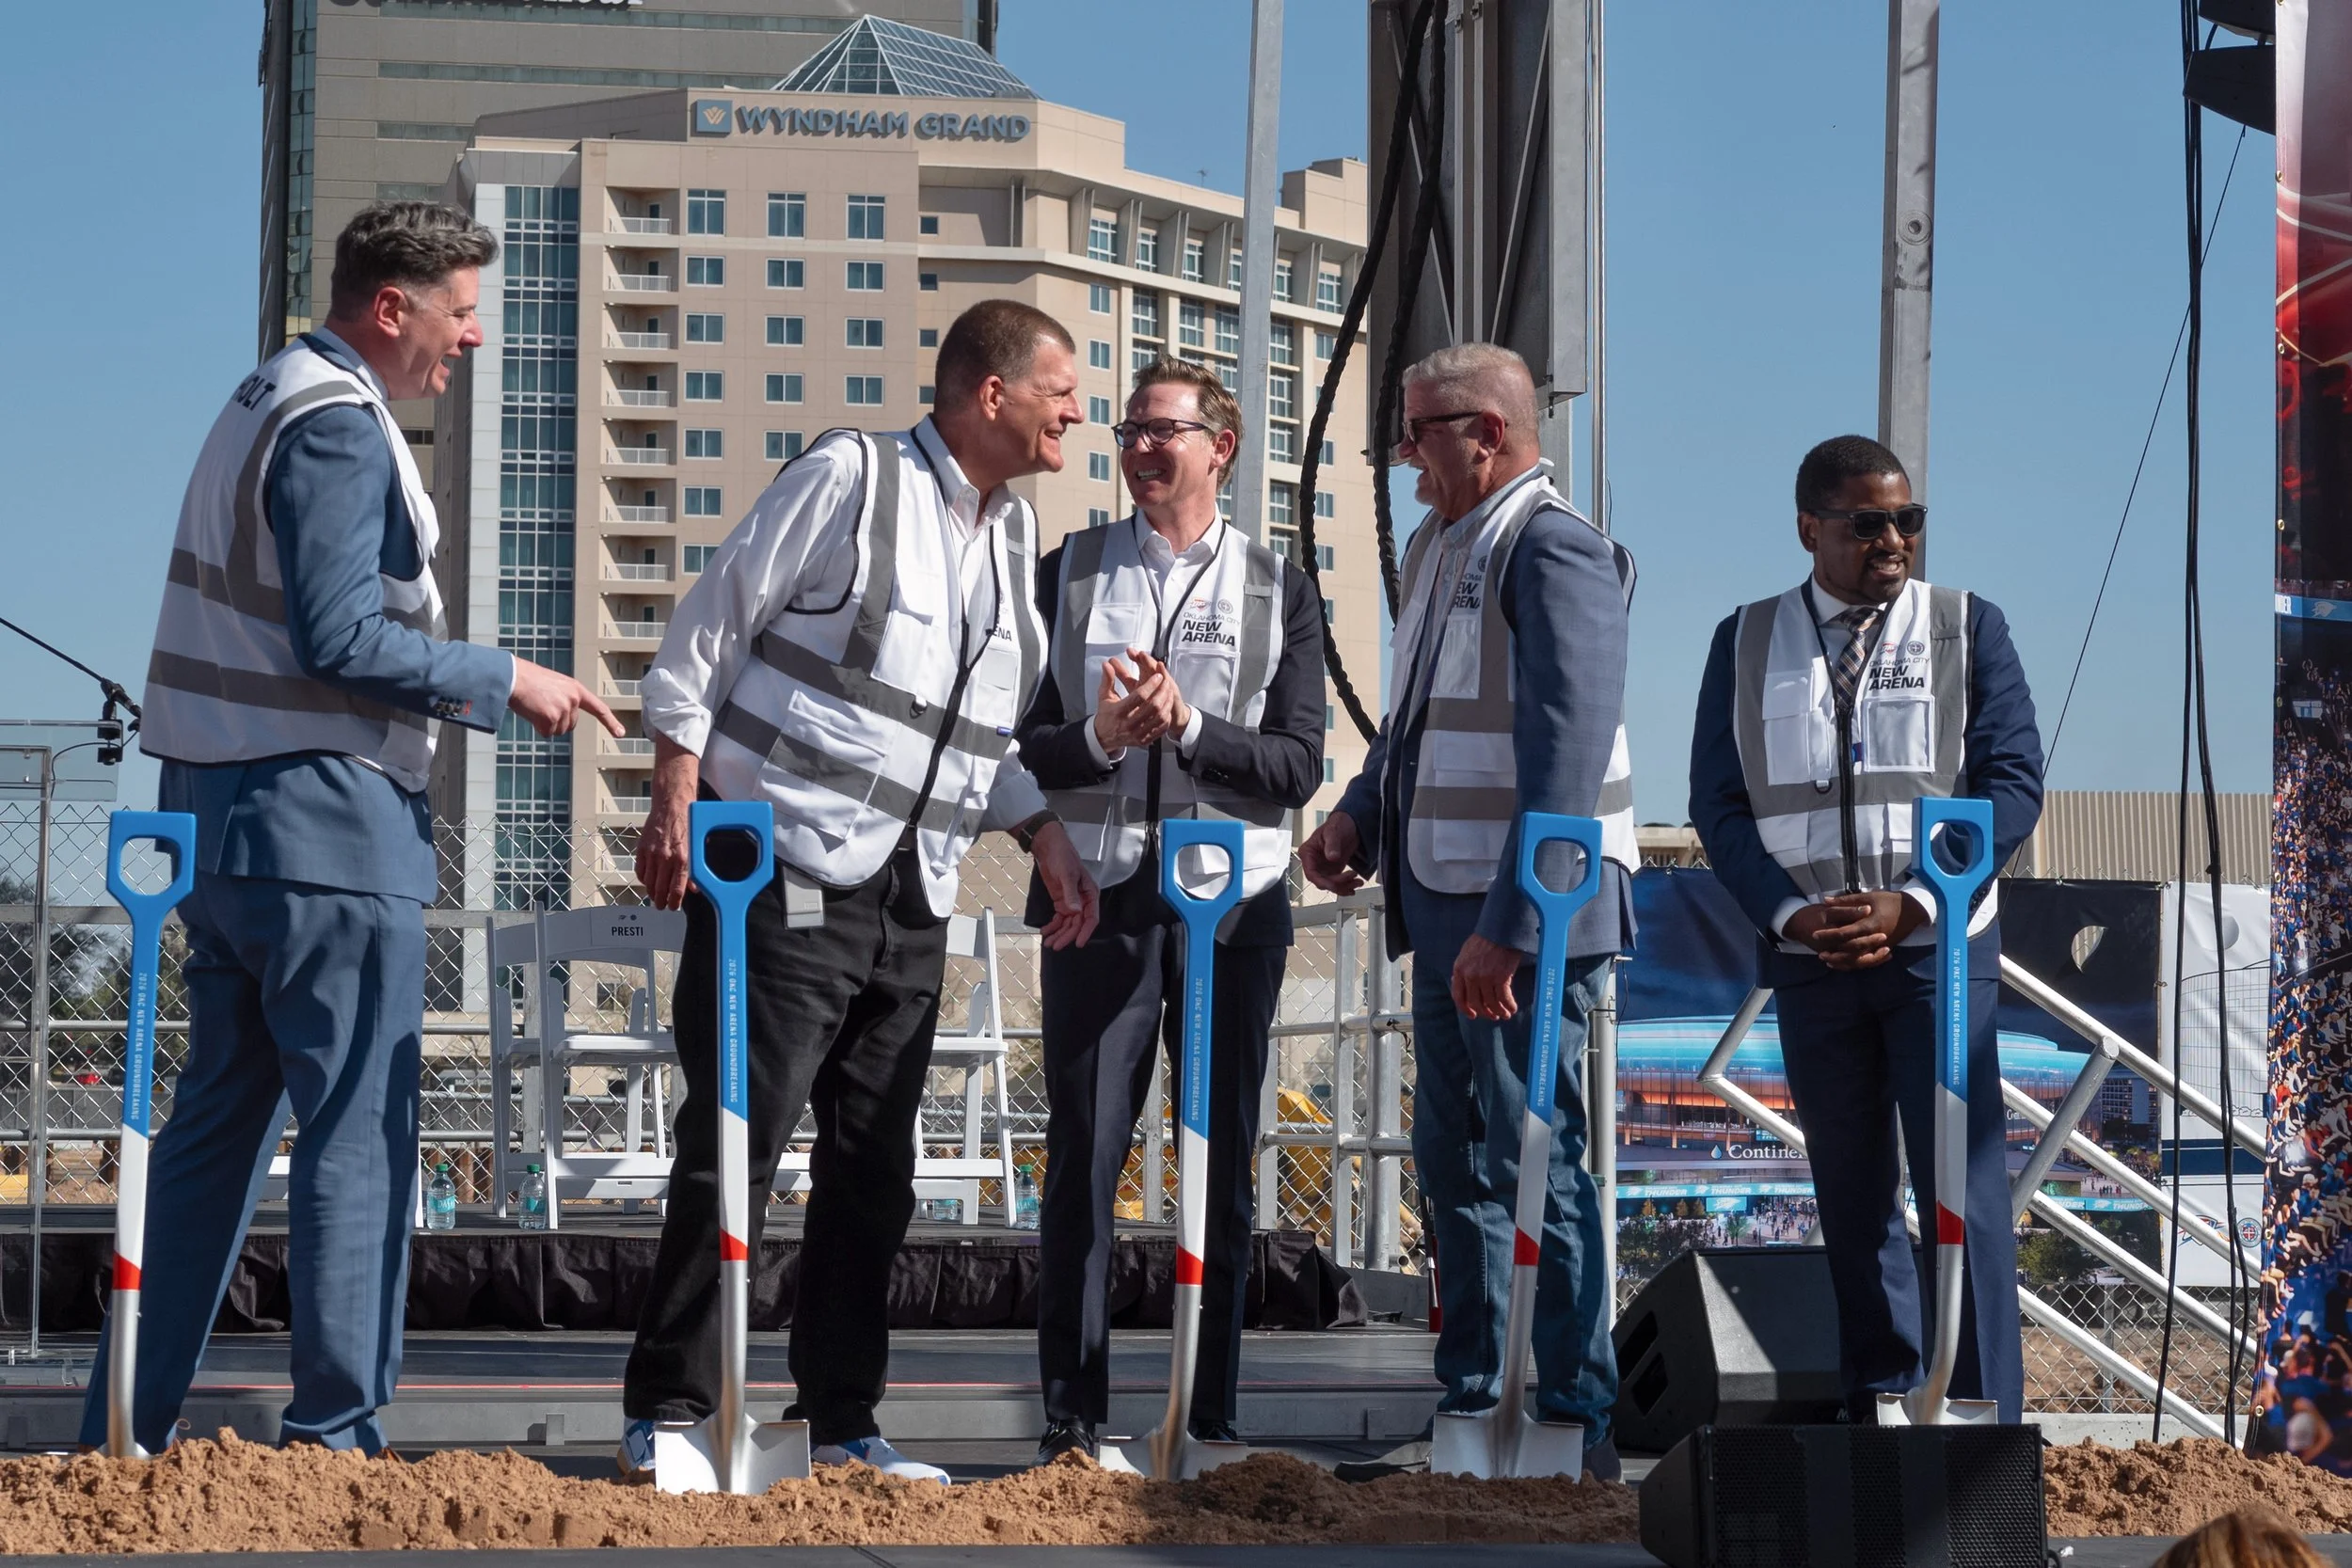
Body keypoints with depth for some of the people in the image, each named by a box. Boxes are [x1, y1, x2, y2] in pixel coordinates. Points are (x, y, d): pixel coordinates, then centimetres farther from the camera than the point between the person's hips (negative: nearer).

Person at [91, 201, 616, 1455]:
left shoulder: (266, 402, 19)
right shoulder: (338, 426, -13)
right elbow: (339, 637, -20)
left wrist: (476, 689, 18)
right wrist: (505, 681, -12)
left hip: (222, 815, 10)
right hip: (323, 823, -10)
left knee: (217, 1120, 12)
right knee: (358, 1133, -5)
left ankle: (128, 1429, 13)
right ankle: (334, 1433, -4)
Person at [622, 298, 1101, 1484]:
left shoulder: (1013, 533, 15)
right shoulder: (850, 477, -7)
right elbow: (707, 629, -6)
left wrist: (1045, 835, 9)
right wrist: (677, 798, -12)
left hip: (911, 901, 7)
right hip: (785, 873, -7)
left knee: (874, 1171, 10)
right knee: (736, 1147, -6)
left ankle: (842, 1424, 17)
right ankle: (666, 1416, 1)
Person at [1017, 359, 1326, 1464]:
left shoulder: (1280, 591, 7)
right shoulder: (1068, 573, 9)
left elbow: (1298, 769, -1)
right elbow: (1019, 742, 4)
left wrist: (1190, 726, -16)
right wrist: (1099, 739, -16)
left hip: (1231, 903, 0)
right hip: (1100, 896, 0)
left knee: (1223, 1167, 5)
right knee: (1083, 1162, -2)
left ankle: (1213, 1417, 12)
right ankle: (1072, 1417, 3)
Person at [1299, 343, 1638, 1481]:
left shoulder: (1554, 554, -15)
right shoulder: (1436, 549, 14)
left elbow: (1566, 759, -23)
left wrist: (1508, 926, -26)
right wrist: (1360, 819, 10)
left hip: (1530, 914, -9)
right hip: (1447, 903, 9)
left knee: (1536, 1163, -6)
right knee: (1454, 1164, 13)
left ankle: (1579, 1426, 2)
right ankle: (1470, 1409, 21)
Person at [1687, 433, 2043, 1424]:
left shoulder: (1969, 627, 4)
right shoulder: (1747, 643, 8)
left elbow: (2012, 784, -3)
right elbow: (1718, 804, 5)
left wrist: (1907, 904, -14)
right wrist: (1794, 914, -11)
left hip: (1939, 945, -2)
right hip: (1809, 959, 2)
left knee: (1962, 1185, -8)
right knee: (1851, 1194, 7)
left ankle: (1983, 1416, -5)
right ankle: (1877, 1408, 16)